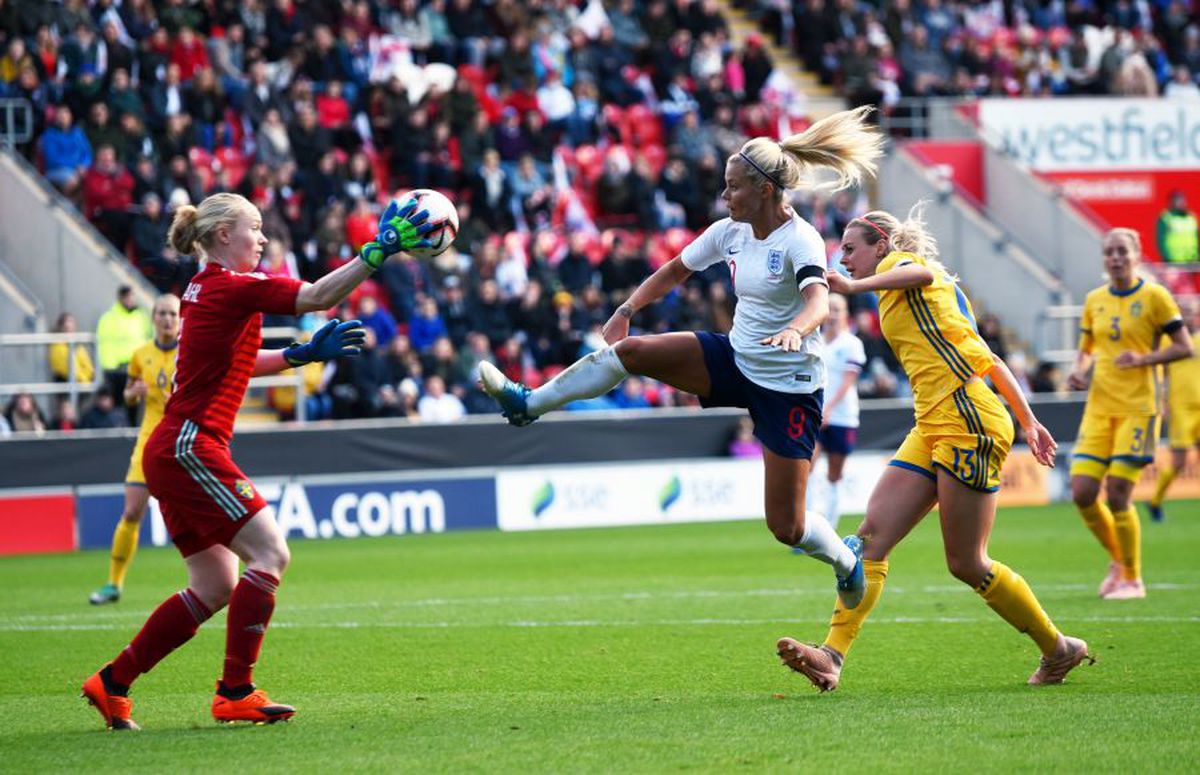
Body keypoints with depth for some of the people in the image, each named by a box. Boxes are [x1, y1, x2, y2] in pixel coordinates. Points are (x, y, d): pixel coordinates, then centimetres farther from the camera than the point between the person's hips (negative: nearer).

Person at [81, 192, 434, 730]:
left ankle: (111, 683, 14)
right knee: (270, 553, -11)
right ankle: (235, 692, -10)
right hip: (190, 449, -10)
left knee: (216, 586, 10)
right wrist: (380, 250, -17)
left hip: (171, 453, 10)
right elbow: (318, 296, -19)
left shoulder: (203, 289, 16)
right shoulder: (234, 286, -11)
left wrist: (304, 353, 22)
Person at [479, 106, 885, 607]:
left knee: (786, 526, -4)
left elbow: (818, 302, -38)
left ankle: (846, 559, 28)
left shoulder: (801, 241, -20)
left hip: (789, 386, -6)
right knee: (630, 351, -15)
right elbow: (675, 271, 15)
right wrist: (628, 310, 4)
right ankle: (528, 405, -5)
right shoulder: (729, 232, 1)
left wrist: (795, 331, -59)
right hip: (735, 359, 6)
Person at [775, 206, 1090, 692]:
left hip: (968, 420, -9)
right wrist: (1028, 422, 27)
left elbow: (919, 272, -26)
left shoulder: (900, 261, 1)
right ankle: (832, 657, -15)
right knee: (872, 537, -5)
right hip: (933, 428, 9)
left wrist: (855, 286, -42)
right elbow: (989, 360, 26)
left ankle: (1058, 650, 12)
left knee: (966, 564, -4)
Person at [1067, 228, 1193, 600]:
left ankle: (1132, 579, 6)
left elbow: (1184, 347, -6)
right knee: (1082, 493, -5)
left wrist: (1143, 359, -19)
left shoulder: (1154, 296, -4)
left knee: (1117, 495, -10)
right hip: (1099, 407, 5)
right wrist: (1078, 370, 0)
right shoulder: (1094, 300, 10)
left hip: (1137, 408, -5)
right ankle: (1118, 559, 20)